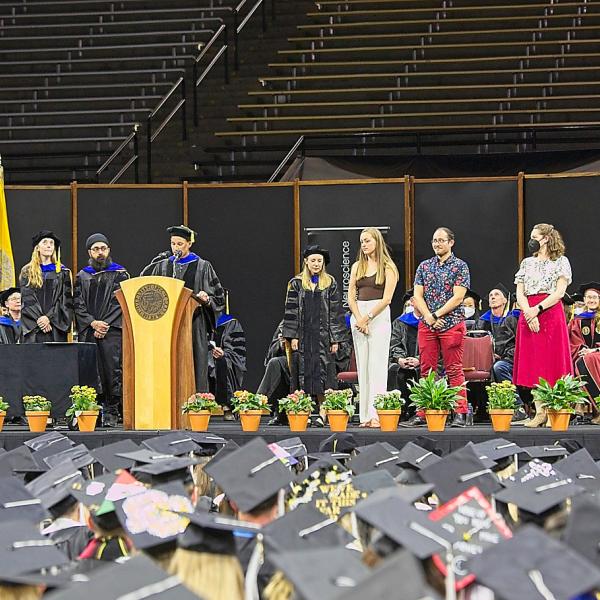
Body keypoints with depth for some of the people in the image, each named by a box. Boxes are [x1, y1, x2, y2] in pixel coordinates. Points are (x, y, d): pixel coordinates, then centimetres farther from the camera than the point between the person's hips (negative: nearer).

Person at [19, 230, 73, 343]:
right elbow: (26, 300, 2)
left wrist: (49, 318, -10)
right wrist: (39, 318, -12)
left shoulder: (62, 272, 11)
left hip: (56, 327, 0)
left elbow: (66, 301, 3)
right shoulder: (27, 272, 10)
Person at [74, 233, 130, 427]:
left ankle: (112, 412, -8)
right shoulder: (82, 276, 16)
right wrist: (93, 323, -8)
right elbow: (78, 304, 8)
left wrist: (105, 324, -10)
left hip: (112, 330, -2)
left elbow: (121, 302, 0)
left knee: (112, 370, -10)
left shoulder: (120, 274, 8)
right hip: (88, 331, 3)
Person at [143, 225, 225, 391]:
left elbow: (217, 298, 3)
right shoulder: (162, 267, 13)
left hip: (193, 325, -3)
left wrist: (206, 299, -17)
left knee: (193, 368, -6)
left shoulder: (202, 267, 4)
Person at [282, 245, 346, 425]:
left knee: (323, 374, -4)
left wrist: (335, 339, -2)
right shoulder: (296, 283, 6)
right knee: (304, 374, -1)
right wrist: (293, 336, -5)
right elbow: (291, 311, 4)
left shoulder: (330, 283, 6)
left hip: (323, 335, 0)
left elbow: (336, 312, 4)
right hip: (303, 335, 0)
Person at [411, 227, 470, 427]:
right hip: (426, 326, 4)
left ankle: (460, 413, -3)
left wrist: (436, 315, -12)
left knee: (454, 370, -4)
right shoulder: (424, 266, 14)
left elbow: (458, 297, -8)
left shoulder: (460, 266, 1)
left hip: (452, 324, -4)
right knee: (427, 369, 4)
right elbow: (417, 296, 7)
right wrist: (428, 317, -8)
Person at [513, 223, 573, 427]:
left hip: (551, 313, -4)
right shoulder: (527, 263, 17)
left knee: (552, 363, -7)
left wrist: (537, 309, -15)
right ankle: (540, 412, 1)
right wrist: (529, 314, -10)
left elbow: (559, 292, -7)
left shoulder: (561, 262, 4)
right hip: (528, 316, 4)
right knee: (533, 365, 0)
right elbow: (519, 293, 8)